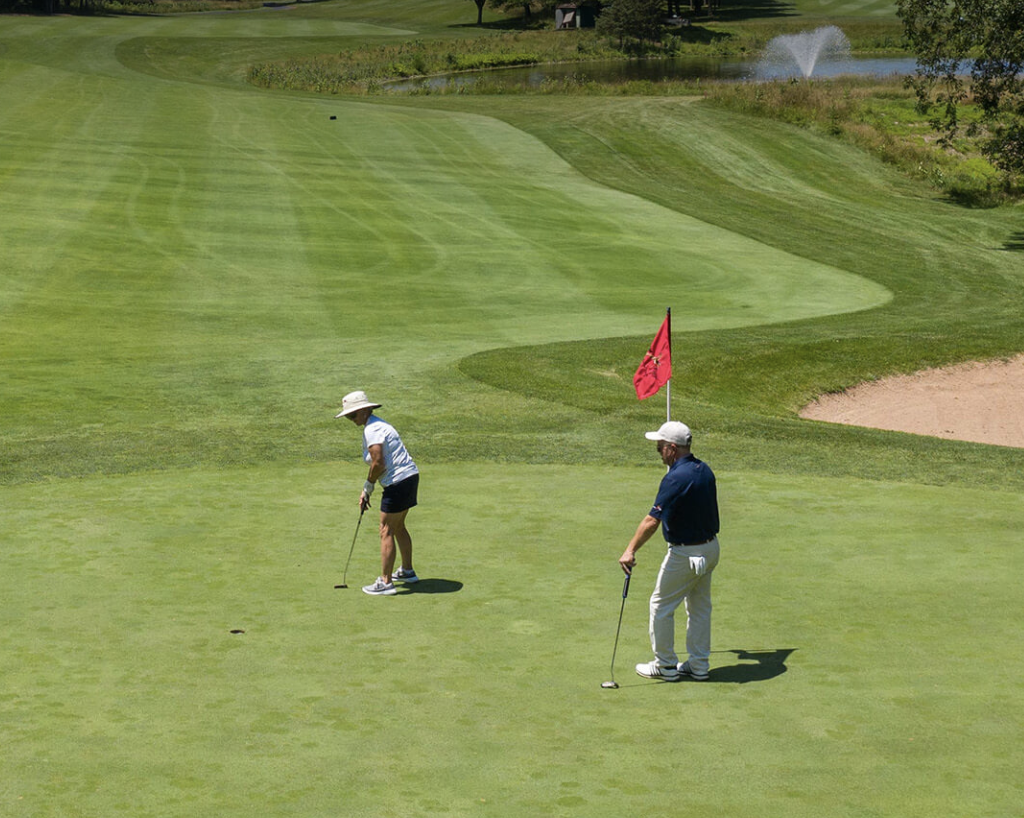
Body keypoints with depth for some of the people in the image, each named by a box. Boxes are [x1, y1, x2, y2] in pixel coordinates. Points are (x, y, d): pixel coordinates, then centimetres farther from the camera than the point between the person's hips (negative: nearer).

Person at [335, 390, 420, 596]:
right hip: (410, 477, 10)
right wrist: (366, 490, 13)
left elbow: (378, 464, -23)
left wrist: (368, 487, -7)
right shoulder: (375, 425, 16)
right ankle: (407, 571, 37)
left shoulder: (372, 430, -16)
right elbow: (378, 462, 18)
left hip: (398, 482, -10)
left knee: (386, 532, -4)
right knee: (399, 526, 24)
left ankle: (385, 582, 0)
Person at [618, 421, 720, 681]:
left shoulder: (676, 478, -24)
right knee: (700, 606, 17)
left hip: (685, 553, -9)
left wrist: (630, 550, -29)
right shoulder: (705, 470, 3)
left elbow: (652, 520, -29)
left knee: (661, 605, 6)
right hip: (710, 547, 9)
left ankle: (665, 665, 13)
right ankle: (699, 665, 23)